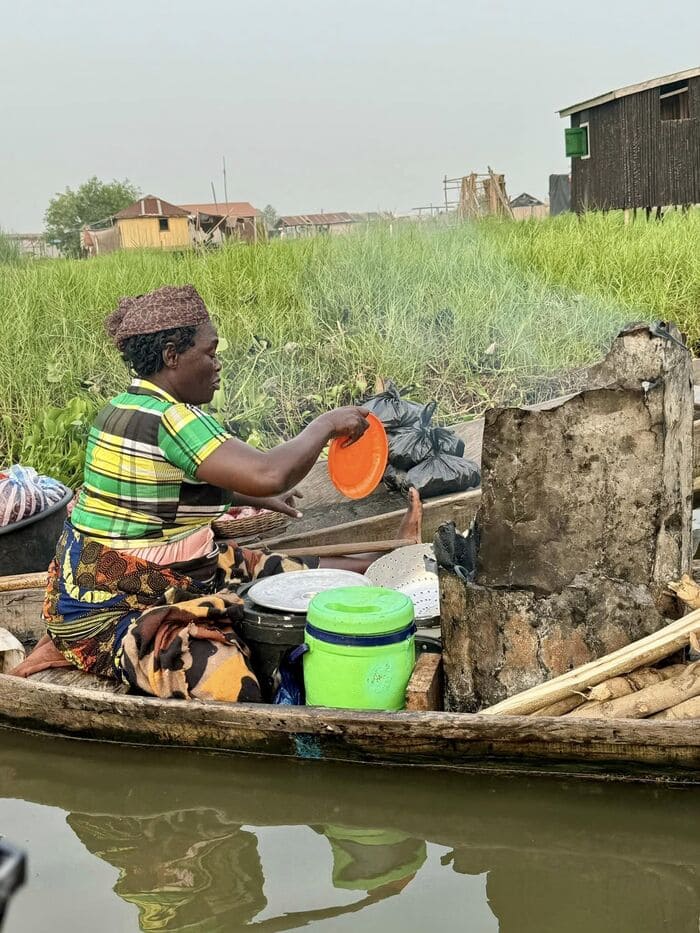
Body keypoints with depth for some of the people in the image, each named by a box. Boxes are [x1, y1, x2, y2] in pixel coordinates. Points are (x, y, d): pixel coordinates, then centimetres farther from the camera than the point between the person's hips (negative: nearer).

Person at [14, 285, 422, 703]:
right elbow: (270, 473, -35)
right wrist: (327, 424, -17)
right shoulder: (168, 418, -26)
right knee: (232, 690, -27)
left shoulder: (131, 406, 7)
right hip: (110, 608, -11)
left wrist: (258, 499, 28)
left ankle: (382, 563, 30)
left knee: (290, 571, 11)